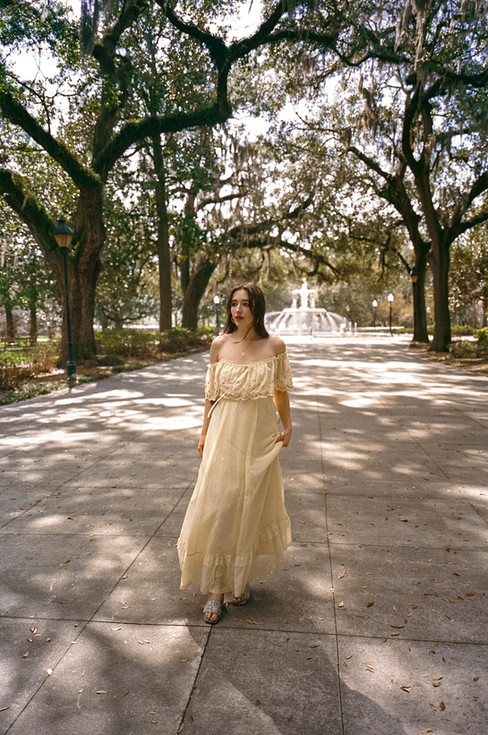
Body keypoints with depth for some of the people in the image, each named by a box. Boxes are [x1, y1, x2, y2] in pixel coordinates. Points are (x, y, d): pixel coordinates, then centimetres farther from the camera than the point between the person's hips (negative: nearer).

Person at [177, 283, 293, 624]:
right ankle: (216, 588, 13)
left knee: (252, 506, 11)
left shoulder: (275, 346, -4)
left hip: (260, 434, 0)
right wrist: (204, 432, 8)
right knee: (219, 507, -1)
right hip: (225, 431, 0)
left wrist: (287, 426, 7)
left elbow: (280, 390, 7)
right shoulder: (220, 345, -1)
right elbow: (212, 392, 6)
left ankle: (241, 579, 32)